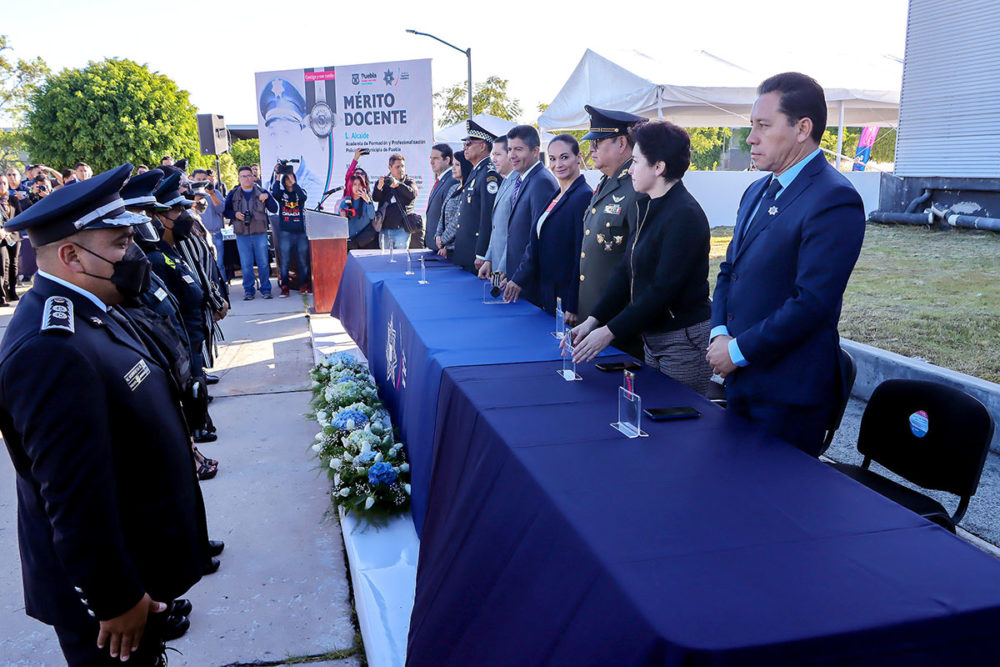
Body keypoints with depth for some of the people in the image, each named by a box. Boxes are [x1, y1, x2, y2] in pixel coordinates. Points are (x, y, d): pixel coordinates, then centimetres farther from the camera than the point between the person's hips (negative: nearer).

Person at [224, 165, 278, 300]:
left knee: (263, 263, 0)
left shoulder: (261, 192, 8)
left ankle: (266, 289, 11)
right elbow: (225, 211, 12)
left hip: (260, 234, 0)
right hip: (242, 234, 1)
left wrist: (268, 197, -14)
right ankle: (248, 291, 10)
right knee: (246, 265, 2)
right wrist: (235, 214, -8)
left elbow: (274, 209, 3)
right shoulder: (233, 194, 9)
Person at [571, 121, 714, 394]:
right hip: (652, 336, 9)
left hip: (683, 340, -9)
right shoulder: (647, 207, 10)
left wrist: (609, 331, -20)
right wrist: (593, 320, -2)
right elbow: (626, 271, 8)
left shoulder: (685, 215, -18)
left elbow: (663, 289, -22)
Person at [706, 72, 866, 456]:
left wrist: (738, 351, -16)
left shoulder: (834, 201, -17)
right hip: (741, 379, 8)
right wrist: (719, 334, -2)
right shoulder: (757, 192, 12)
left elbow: (811, 303, -23)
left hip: (788, 395, -8)